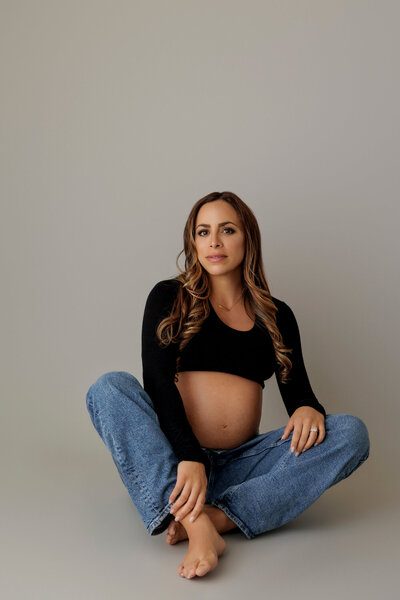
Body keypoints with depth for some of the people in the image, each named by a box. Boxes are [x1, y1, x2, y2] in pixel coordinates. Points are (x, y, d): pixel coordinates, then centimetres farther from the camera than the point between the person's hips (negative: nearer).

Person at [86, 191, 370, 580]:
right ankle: (197, 525, -41)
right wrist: (187, 457, -24)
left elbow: (296, 387, 11)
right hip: (172, 457, -2)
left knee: (351, 432, -17)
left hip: (240, 465, 2)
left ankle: (219, 516, -32)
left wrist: (308, 408, -15)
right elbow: (158, 381, -9)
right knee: (112, 386, -26)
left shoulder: (276, 316, 13)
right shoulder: (169, 298, 4)